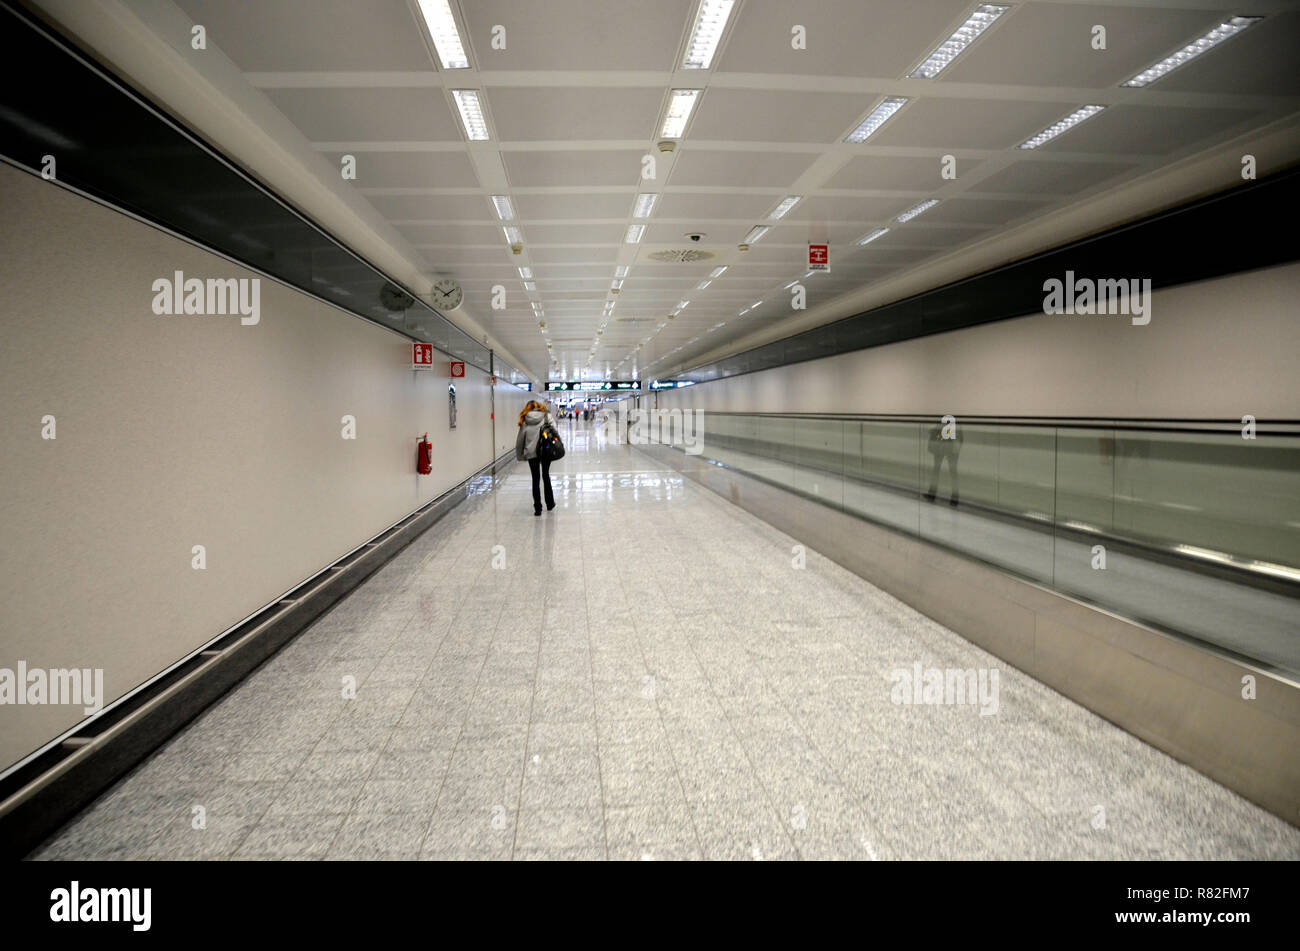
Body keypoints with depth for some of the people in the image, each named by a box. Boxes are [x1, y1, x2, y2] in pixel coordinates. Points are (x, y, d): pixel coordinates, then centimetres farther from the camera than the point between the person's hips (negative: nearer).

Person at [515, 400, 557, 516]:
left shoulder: (525, 421, 5)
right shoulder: (547, 416, 4)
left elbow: (520, 439, 6)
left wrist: (520, 455, 14)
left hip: (531, 453, 0)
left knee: (535, 479, 8)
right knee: (546, 476, 19)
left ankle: (538, 508, 4)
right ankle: (550, 503, 28)